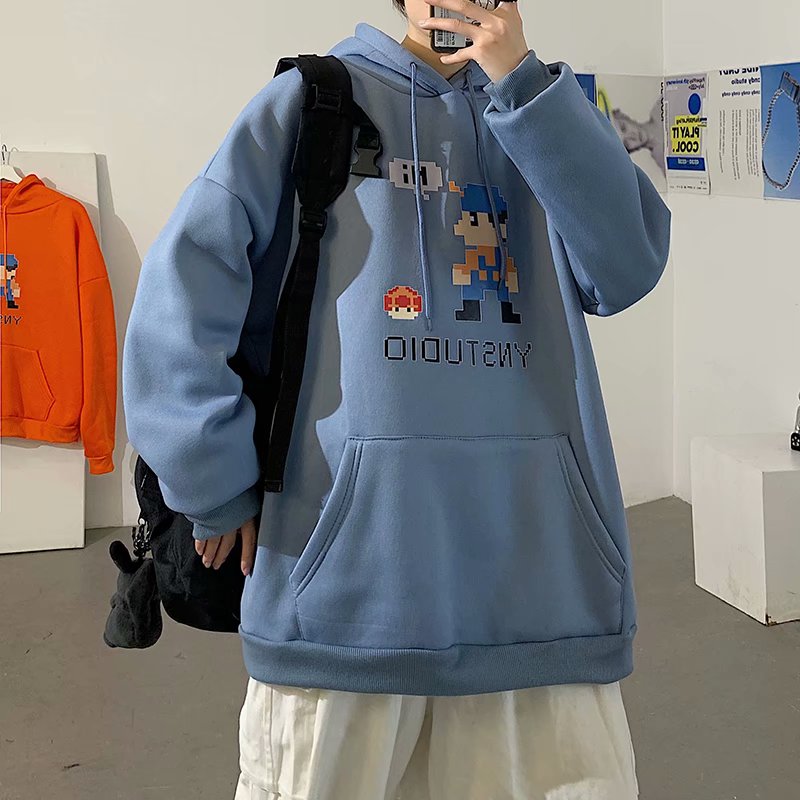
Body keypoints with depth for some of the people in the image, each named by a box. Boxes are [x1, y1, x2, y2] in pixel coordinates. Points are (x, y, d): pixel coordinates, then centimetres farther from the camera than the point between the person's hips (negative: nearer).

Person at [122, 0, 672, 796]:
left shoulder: (540, 116, 16)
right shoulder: (313, 99, 7)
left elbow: (627, 268, -1)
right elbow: (188, 274, -2)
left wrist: (521, 81, -5)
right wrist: (216, 484, -6)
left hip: (537, 553, 3)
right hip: (350, 541, -2)